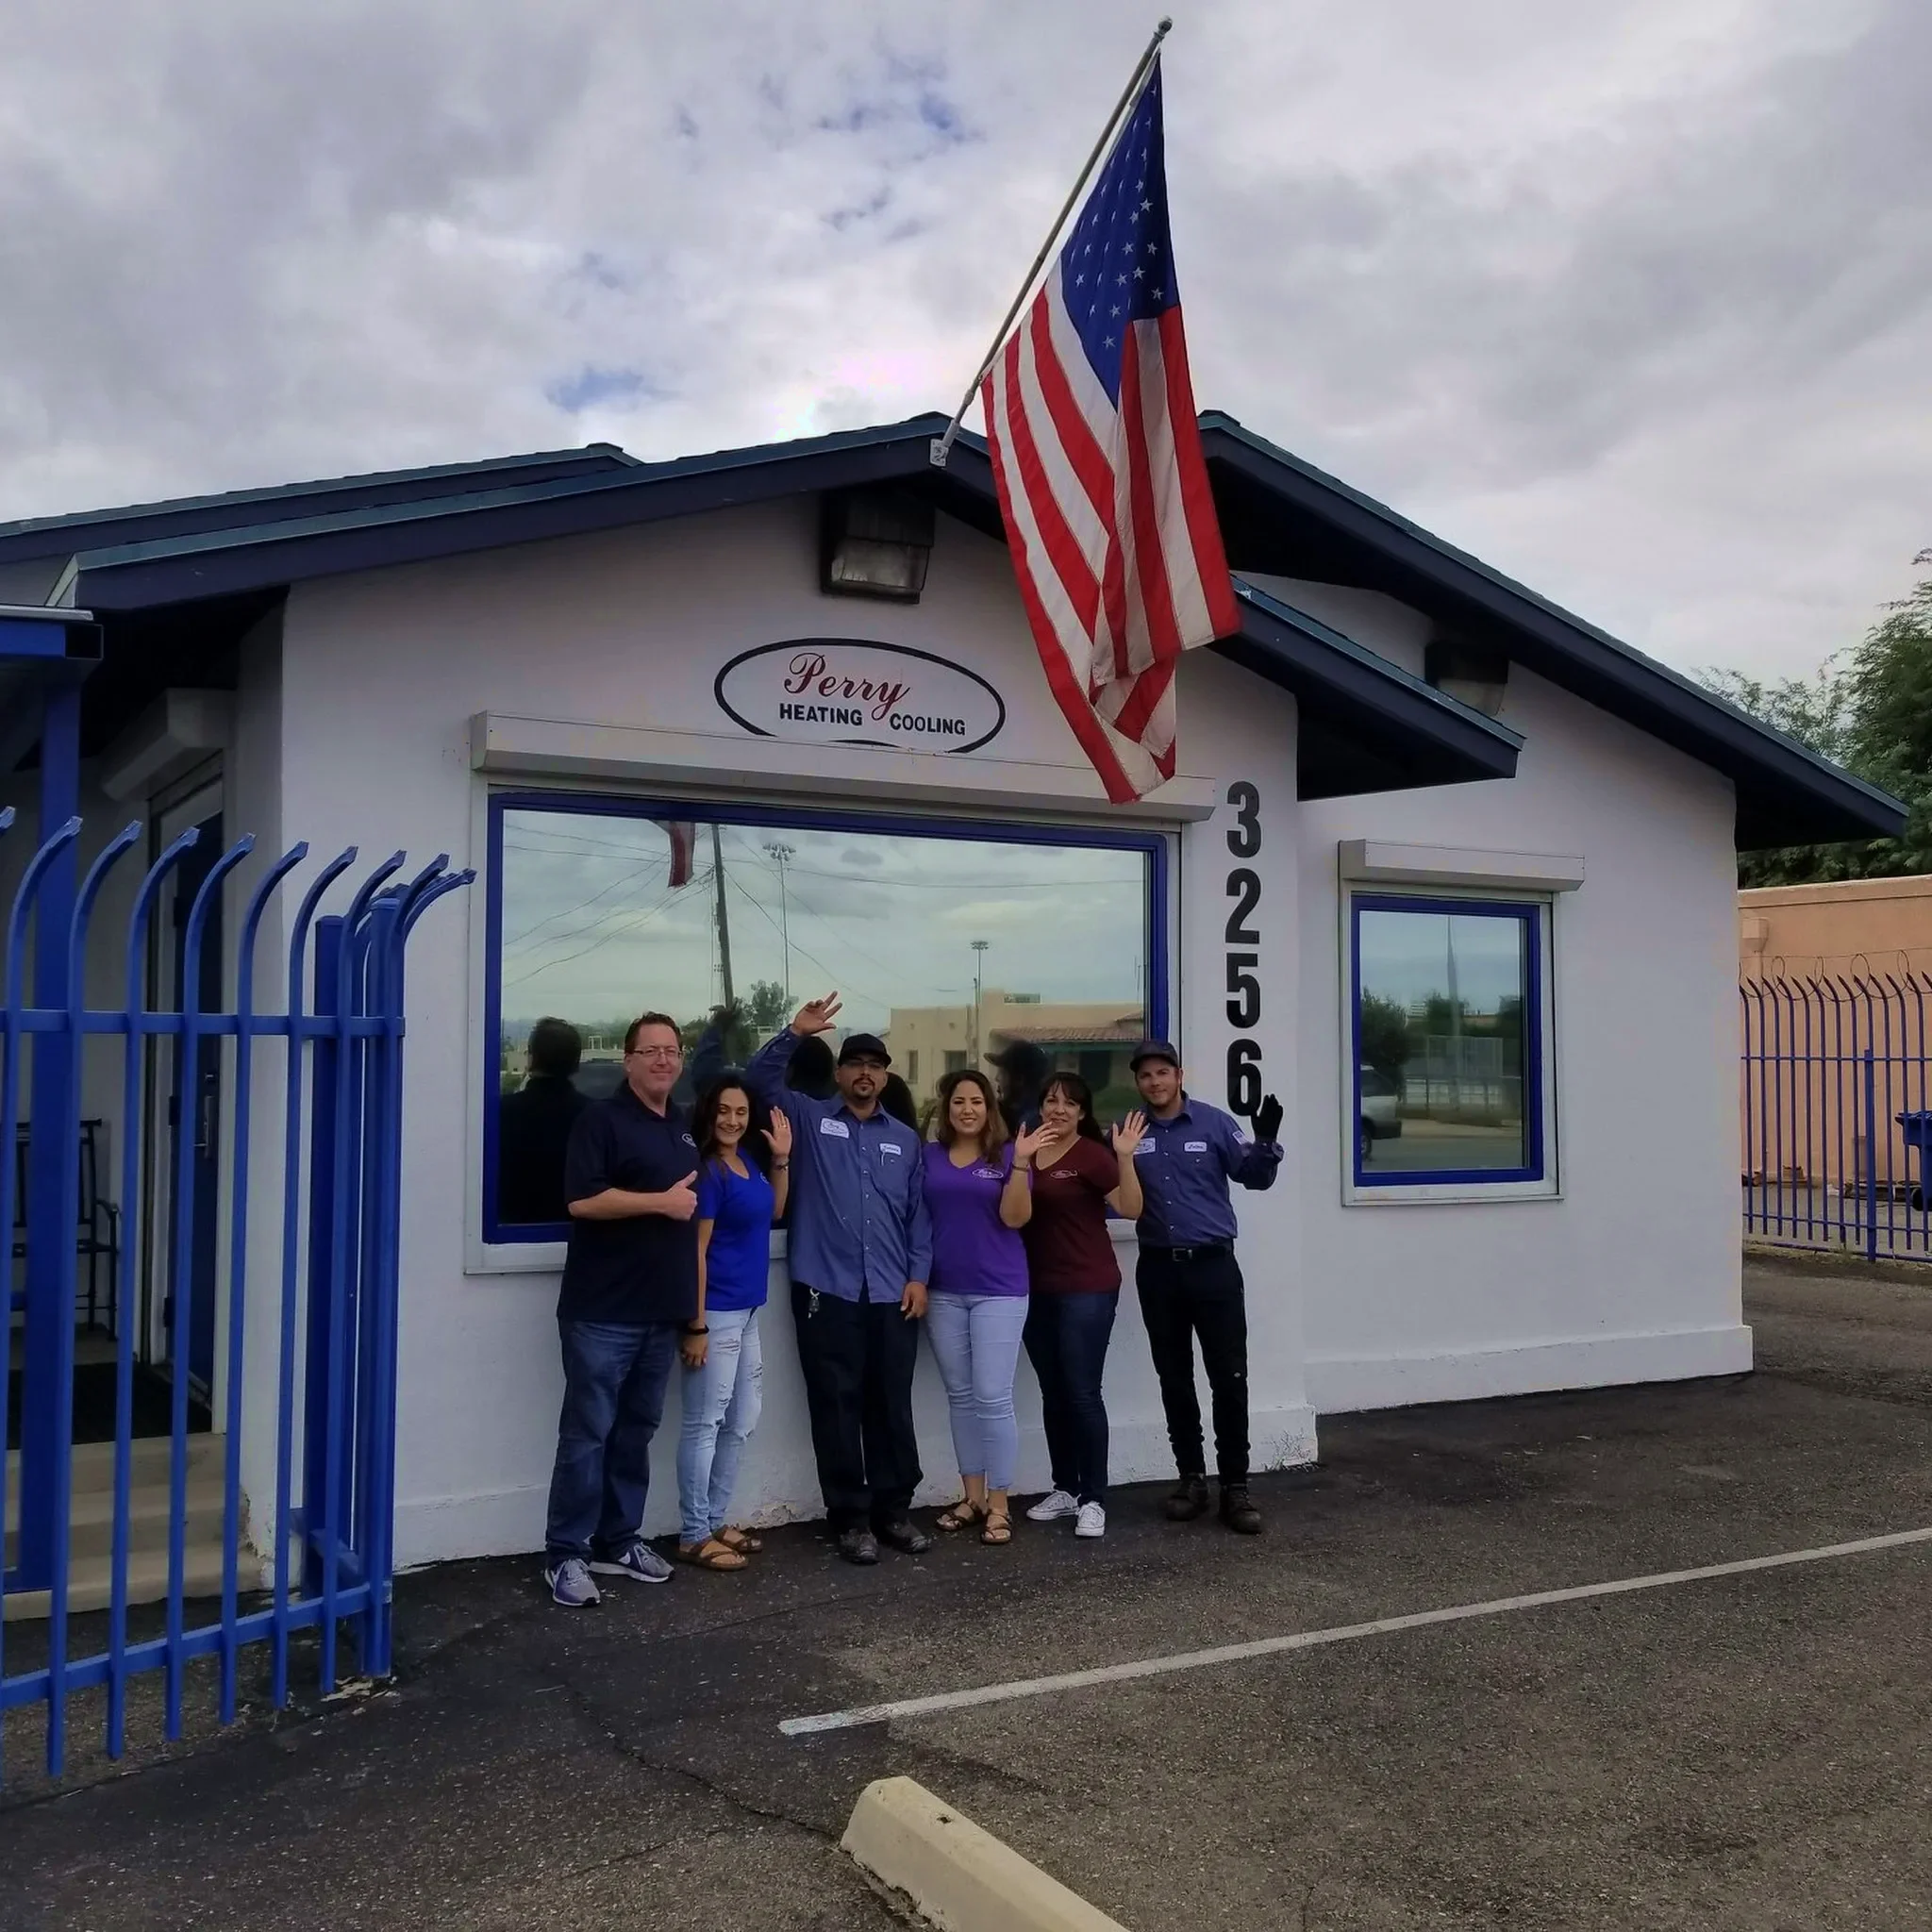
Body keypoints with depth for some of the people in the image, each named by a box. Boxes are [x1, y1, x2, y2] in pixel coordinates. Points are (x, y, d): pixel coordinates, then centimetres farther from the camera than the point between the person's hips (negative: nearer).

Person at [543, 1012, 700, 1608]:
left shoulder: (686, 1125, 14)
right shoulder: (601, 1119, -8)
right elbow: (581, 1201, -19)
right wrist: (661, 1202, -17)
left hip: (662, 1310, 7)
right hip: (602, 1311, -7)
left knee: (636, 1430, 13)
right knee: (588, 1432, -2)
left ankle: (618, 1541, 23)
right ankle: (565, 1555, 6)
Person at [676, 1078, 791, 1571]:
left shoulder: (749, 1159, 7)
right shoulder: (707, 1170, -16)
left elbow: (773, 1213, 23)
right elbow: (696, 1251, -18)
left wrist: (781, 1159, 9)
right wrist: (696, 1326, -19)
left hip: (748, 1310, 9)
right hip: (716, 1312, -9)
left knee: (740, 1421, 16)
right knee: (704, 1422, -1)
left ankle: (715, 1521, 26)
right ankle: (693, 1535, 7)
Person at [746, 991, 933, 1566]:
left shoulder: (905, 1139, 14)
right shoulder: (811, 1118, 7)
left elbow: (919, 1213, 12)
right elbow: (759, 1079, -4)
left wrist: (918, 1276, 2)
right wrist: (795, 1034, -15)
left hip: (891, 1295, 3)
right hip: (826, 1291, -3)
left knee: (892, 1407, 8)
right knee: (837, 1408, 1)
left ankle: (894, 1510, 19)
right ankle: (850, 1518, 10)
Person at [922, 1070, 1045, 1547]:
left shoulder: (1006, 1154, -2)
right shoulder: (928, 1155, 6)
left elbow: (1015, 1217, -12)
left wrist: (1021, 1164, -22)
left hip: (998, 1291, -3)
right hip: (944, 1292, 4)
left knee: (992, 1396, -6)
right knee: (960, 1396, 10)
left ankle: (999, 1505, 4)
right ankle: (972, 1496, 21)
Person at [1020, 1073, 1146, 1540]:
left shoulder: (1092, 1154, -9)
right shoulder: (1027, 1153, 6)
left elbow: (1131, 1208, -15)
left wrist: (1125, 1157, -27)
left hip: (1088, 1289, -6)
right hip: (1038, 1289, 6)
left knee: (1082, 1392, -5)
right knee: (1052, 1392, 13)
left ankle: (1093, 1499, 3)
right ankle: (1065, 1488, 24)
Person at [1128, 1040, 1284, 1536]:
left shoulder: (1214, 1123, -3)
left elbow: (1255, 1177, -1)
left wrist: (1266, 1141, -19)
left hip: (1213, 1266, -2)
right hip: (1158, 1271, 2)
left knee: (1229, 1379, -2)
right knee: (1174, 1380, 10)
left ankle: (1235, 1486, 6)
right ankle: (1191, 1477, 22)